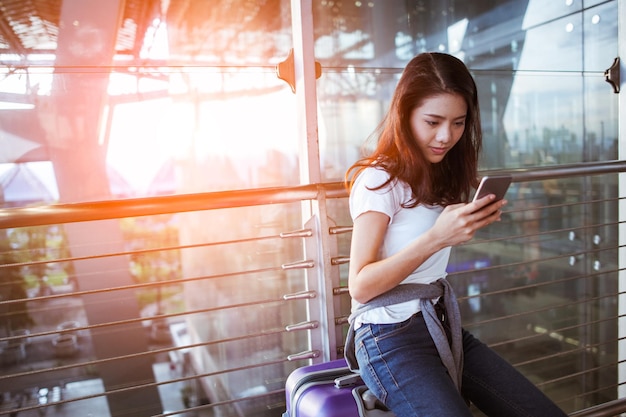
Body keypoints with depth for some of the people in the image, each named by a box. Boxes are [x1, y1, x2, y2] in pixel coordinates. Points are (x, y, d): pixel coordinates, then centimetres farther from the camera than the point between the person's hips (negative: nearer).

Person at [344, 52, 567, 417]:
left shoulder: (444, 175, 11)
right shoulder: (379, 179, -12)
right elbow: (360, 286, -18)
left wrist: (479, 217, -2)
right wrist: (436, 238, -27)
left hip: (442, 325, 7)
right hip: (389, 336, -6)